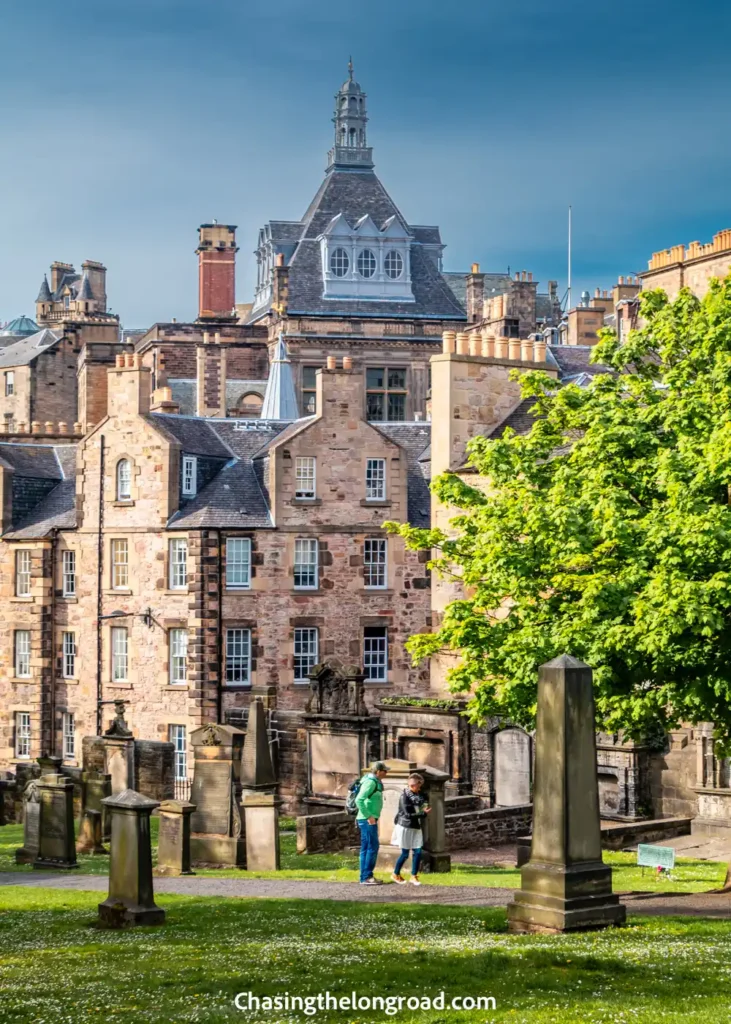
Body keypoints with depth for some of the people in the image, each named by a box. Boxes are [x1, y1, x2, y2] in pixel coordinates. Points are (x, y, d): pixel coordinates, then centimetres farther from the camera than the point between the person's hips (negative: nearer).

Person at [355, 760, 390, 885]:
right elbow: (359, 800, -25)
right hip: (368, 820, -10)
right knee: (372, 847, -8)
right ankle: (366, 877, -7)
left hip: (370, 819, 10)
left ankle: (365, 876, 15)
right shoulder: (371, 782, -16)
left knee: (366, 848, 11)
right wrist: (369, 816, -21)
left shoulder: (375, 781, 15)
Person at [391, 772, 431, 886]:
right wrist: (424, 813, -21)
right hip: (405, 827, -6)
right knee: (405, 853, 0)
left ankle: (414, 876, 13)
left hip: (416, 827, 6)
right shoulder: (405, 796, -15)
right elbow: (408, 814, -19)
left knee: (418, 852, 0)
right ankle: (395, 874, 20)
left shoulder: (419, 795, 7)